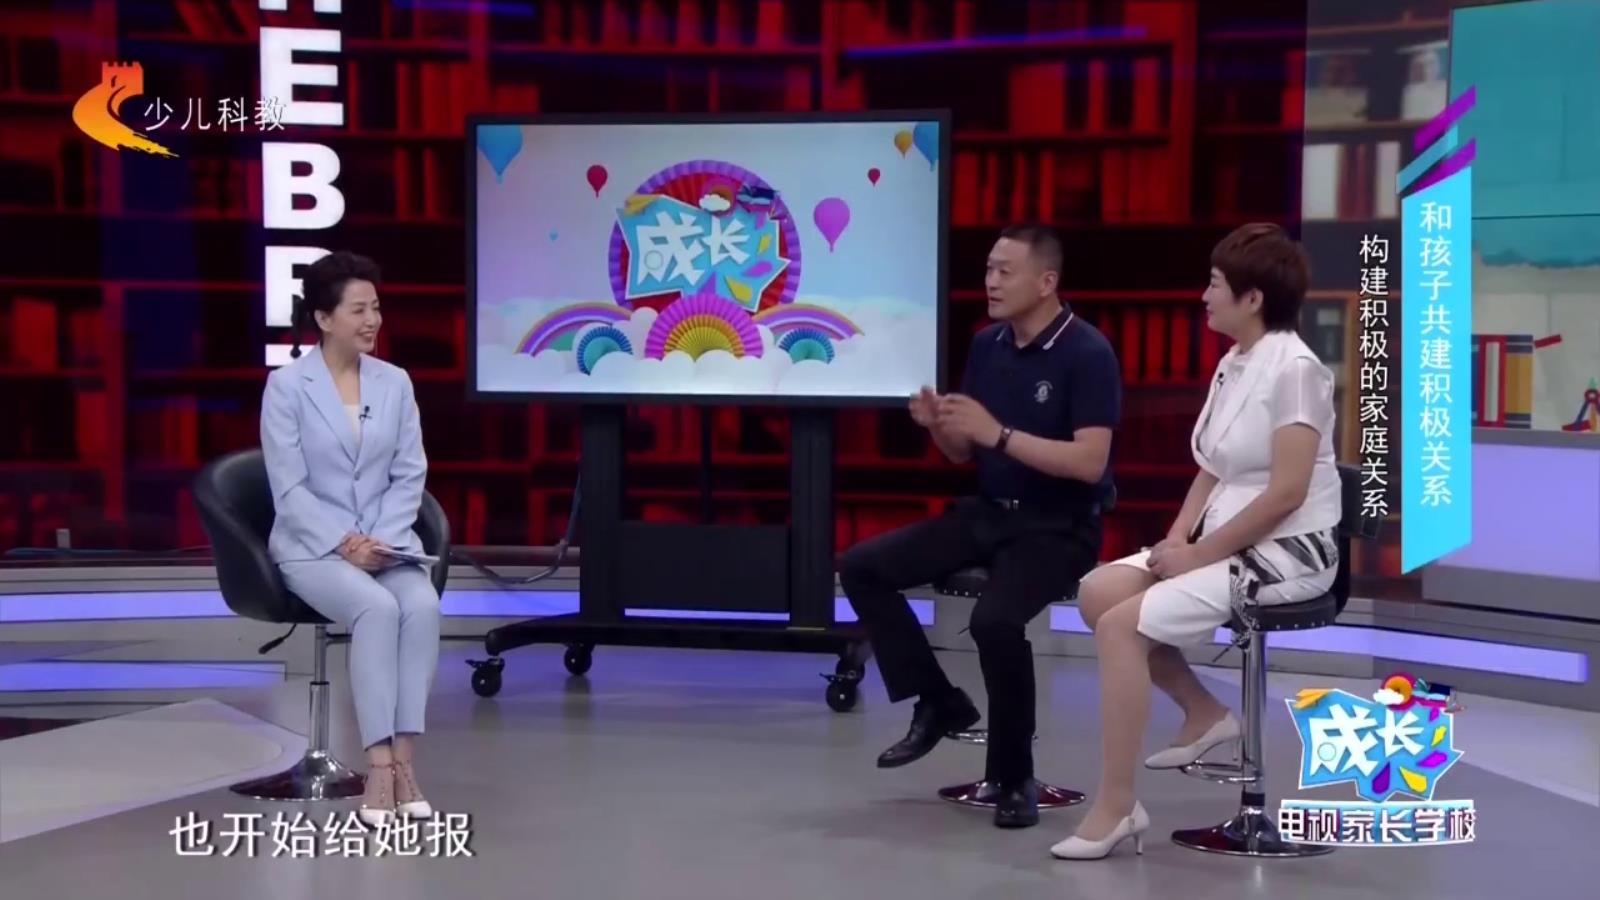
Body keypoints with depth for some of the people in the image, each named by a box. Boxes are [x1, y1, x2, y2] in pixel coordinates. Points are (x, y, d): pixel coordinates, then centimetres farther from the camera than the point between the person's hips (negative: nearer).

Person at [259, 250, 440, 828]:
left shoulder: (395, 382, 8)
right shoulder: (286, 385, -5)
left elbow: (410, 475, 5)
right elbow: (289, 489, -9)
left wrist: (380, 539, -10)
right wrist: (343, 543, -20)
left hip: (388, 540, 4)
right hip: (313, 545, -4)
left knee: (423, 605, -29)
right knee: (377, 608, -33)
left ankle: (403, 759, -29)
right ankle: (380, 766, -31)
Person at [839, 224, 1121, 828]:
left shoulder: (1088, 354, -14)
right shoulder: (987, 346, 6)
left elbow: (1089, 462, -23)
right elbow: (965, 453, 12)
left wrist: (998, 433, -26)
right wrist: (938, 426, -11)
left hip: (1059, 528, -7)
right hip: (987, 513, 7)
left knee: (995, 620, -34)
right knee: (861, 568, -5)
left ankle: (1013, 776, -12)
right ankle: (938, 702, 8)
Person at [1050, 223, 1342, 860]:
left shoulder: (1294, 368, -16)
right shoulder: (1233, 364, 11)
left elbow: (1285, 494, -22)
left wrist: (1199, 554, -18)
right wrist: (1178, 537, -3)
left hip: (1288, 551, -9)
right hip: (1228, 541, 9)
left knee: (1122, 624, -22)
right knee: (1097, 594, -2)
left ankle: (1116, 809, -16)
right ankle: (1205, 714, 12)